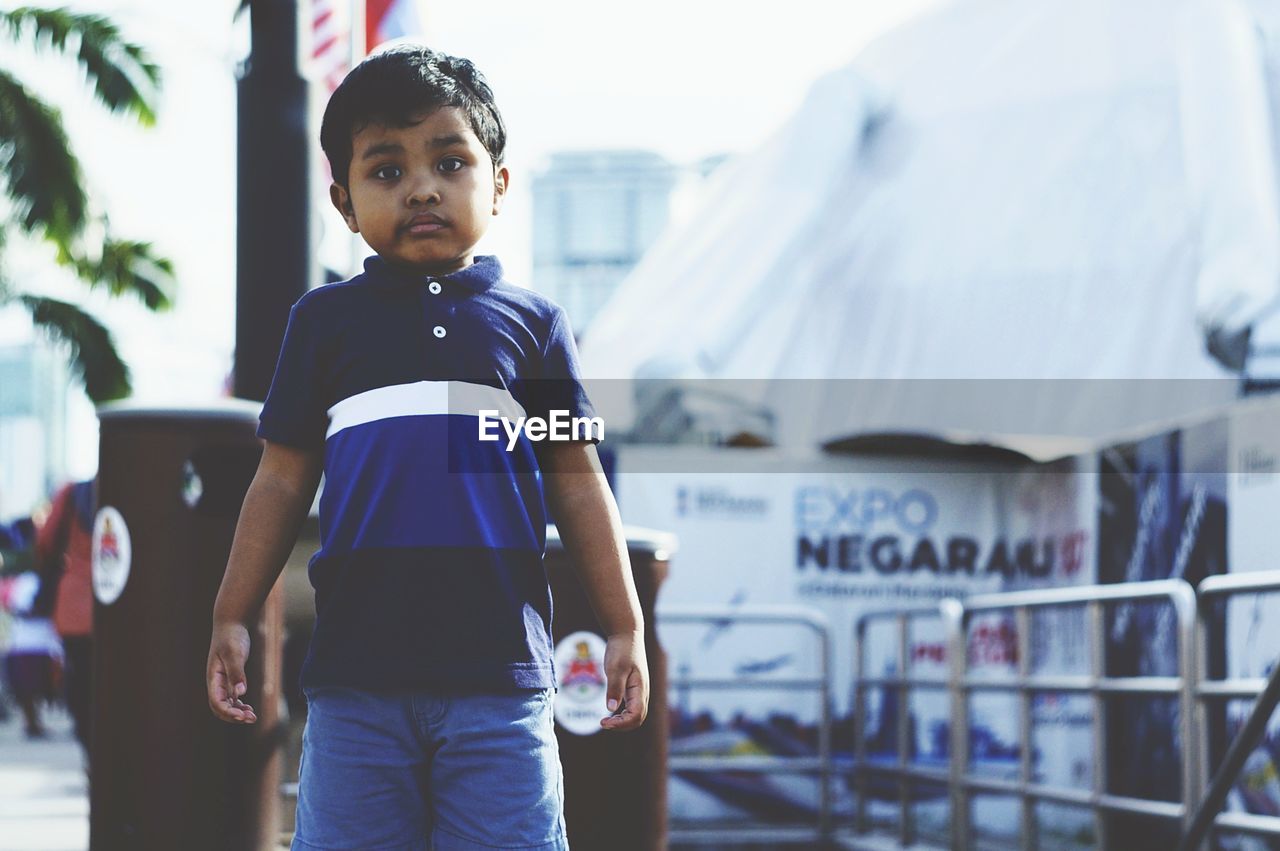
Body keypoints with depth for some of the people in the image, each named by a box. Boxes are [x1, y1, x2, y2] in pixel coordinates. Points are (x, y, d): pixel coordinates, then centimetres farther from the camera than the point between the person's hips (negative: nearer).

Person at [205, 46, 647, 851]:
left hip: (498, 669, -1)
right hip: (355, 671, 1)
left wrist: (626, 628, 8)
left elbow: (577, 482, 10)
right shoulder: (325, 320, 8)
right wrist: (232, 619, 7)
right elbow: (283, 481, 11)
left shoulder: (531, 323, 7)